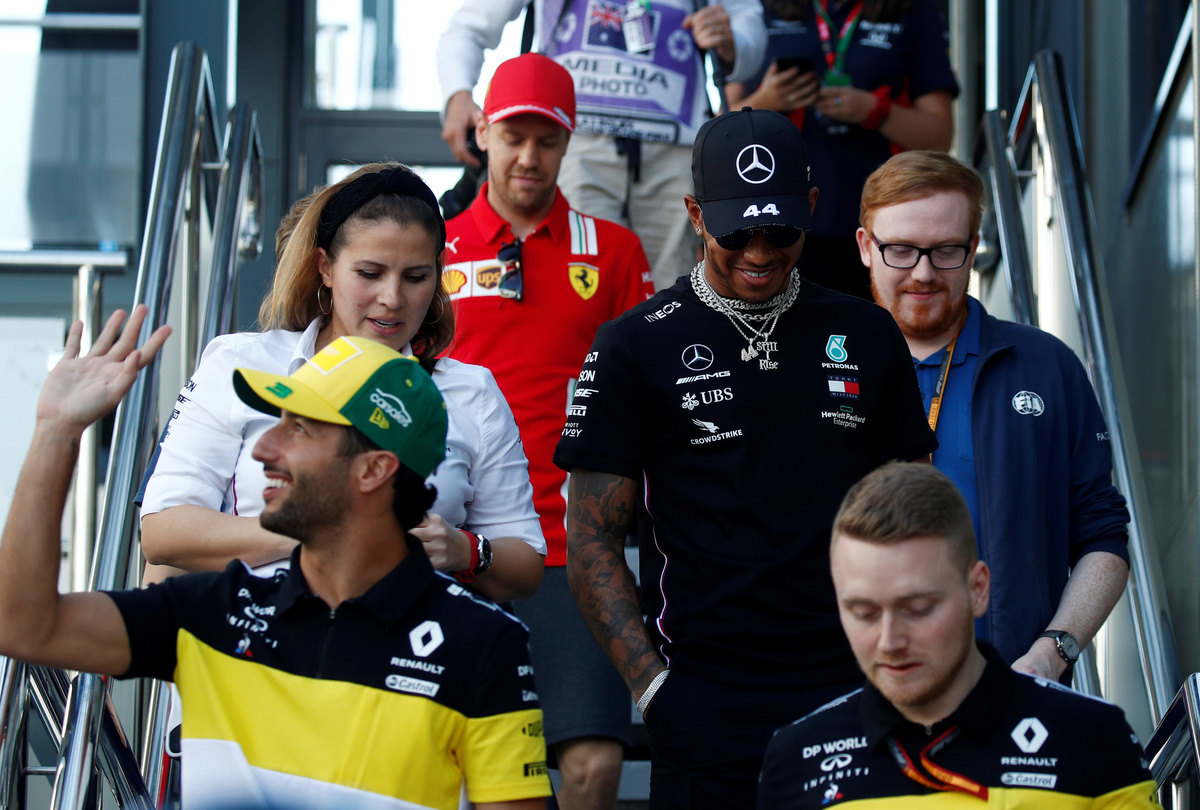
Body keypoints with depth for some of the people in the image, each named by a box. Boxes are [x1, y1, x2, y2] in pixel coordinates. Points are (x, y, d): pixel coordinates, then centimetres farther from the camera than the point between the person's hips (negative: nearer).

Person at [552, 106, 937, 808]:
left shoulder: (866, 337, 11)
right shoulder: (636, 347, 2)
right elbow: (594, 543, 1)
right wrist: (653, 688, -8)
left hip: (849, 690, 2)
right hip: (705, 708, -2)